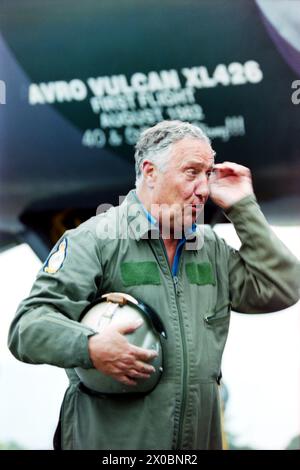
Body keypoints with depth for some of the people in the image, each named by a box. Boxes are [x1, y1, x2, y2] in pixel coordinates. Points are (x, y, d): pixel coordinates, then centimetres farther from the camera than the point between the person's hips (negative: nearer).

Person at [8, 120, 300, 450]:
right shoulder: (92, 240, -8)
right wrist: (90, 347, -34)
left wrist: (243, 208, 4)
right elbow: (28, 327, -14)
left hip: (200, 440, 6)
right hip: (110, 440, -6)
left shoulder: (211, 247, 14)